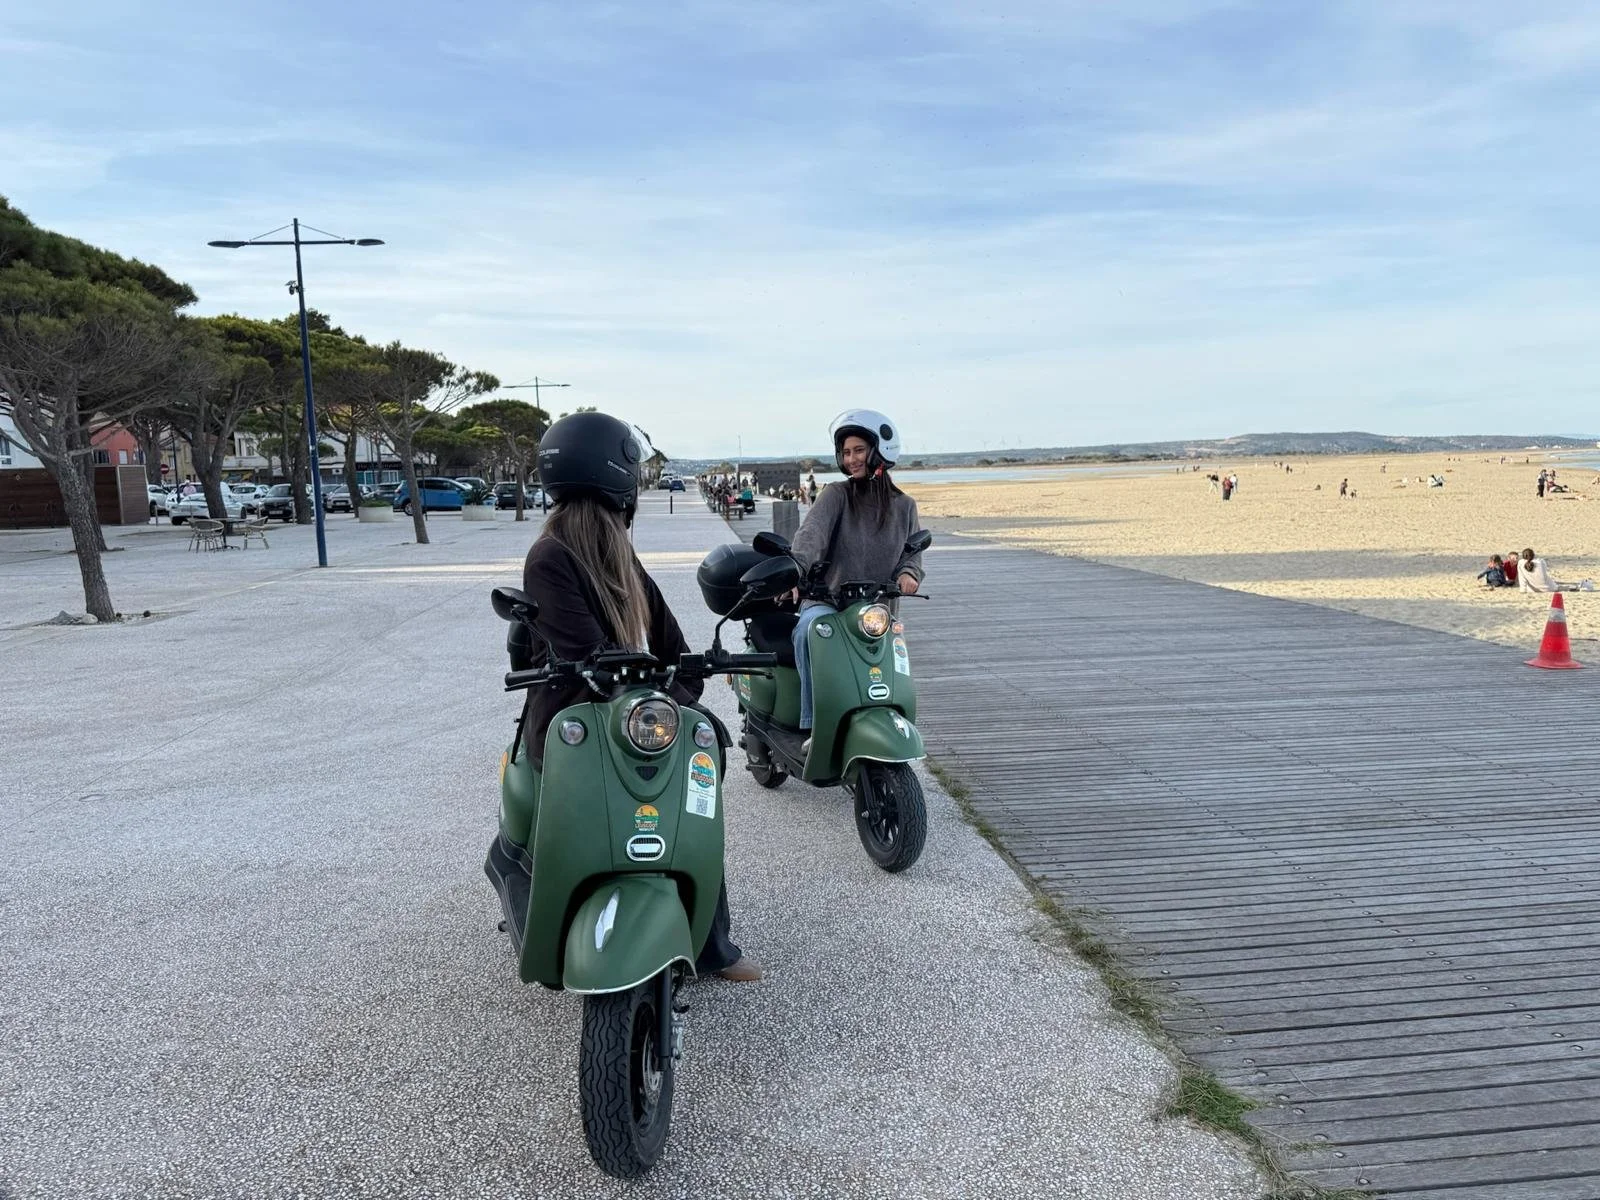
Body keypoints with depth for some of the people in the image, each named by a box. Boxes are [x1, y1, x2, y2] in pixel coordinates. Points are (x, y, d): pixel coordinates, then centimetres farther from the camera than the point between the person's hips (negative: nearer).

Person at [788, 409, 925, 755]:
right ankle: (814, 725, -32)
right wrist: (796, 569, -36)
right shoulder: (837, 494, 3)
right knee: (809, 628, -36)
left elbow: (912, 553, 12)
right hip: (827, 601, -2)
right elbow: (812, 532, -15)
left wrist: (907, 574, -14)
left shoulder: (904, 506, 14)